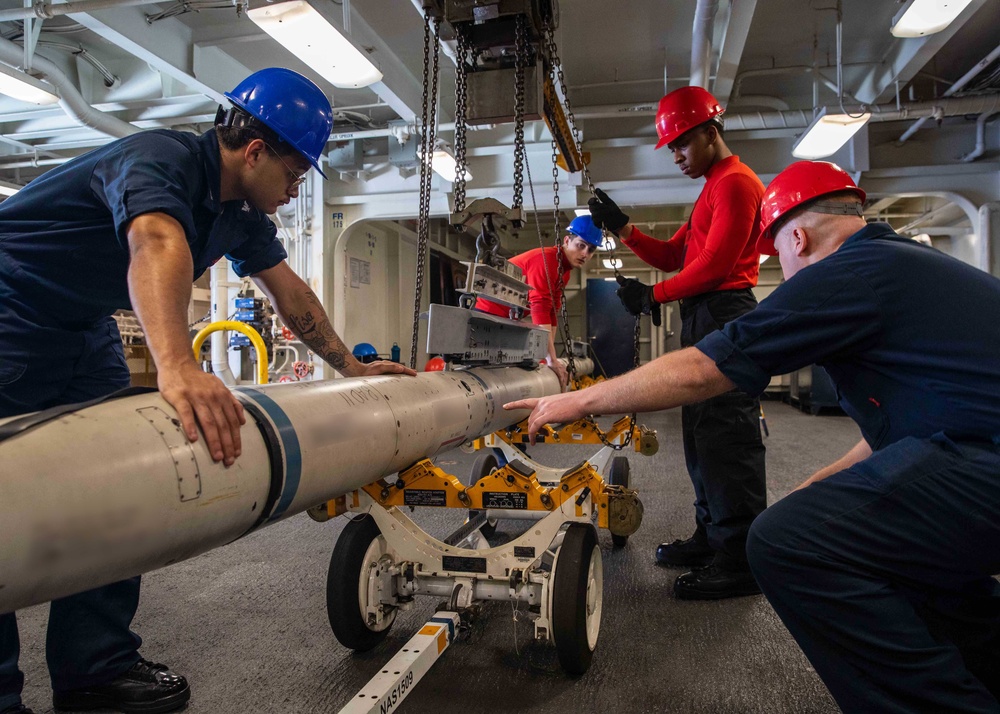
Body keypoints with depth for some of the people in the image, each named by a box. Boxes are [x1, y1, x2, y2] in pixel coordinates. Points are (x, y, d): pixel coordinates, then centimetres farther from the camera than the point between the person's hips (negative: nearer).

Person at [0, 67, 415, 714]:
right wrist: (177, 365, -63)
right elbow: (159, 246, -47)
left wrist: (353, 367, 9)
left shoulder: (243, 213, 0)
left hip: (85, 330, 8)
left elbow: (292, 295, 7)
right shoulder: (160, 159, -26)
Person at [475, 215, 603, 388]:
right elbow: (540, 311, -29)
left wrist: (551, 357, 2)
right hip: (488, 313, -10)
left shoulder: (565, 268, 7)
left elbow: (551, 313, 8)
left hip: (506, 319, 10)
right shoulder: (546, 260, -23)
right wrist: (552, 360, -31)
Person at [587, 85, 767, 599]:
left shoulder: (735, 182, -5)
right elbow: (671, 256, 22)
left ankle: (741, 560, -8)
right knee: (703, 432, 11)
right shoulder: (713, 189, 28)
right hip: (703, 319, 11)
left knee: (726, 435, -12)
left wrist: (653, 296, -10)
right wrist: (623, 229, 11)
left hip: (723, 314, -10)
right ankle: (712, 537, 19)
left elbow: (715, 264, -16)